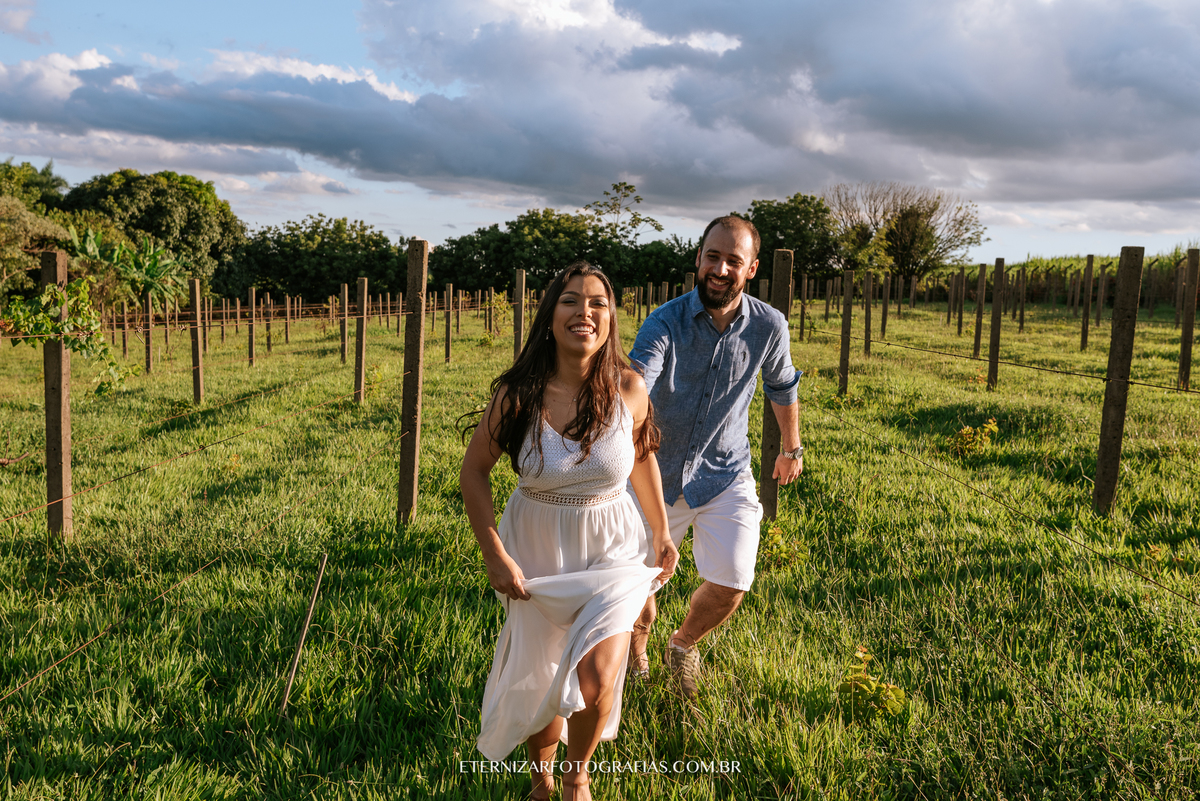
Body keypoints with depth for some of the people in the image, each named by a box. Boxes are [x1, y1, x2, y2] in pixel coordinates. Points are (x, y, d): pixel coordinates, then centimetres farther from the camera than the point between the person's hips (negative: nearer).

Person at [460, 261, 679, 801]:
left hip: (613, 553, 0)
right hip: (537, 554, 0)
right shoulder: (517, 394, -16)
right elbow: (474, 470, -4)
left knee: (595, 683, -15)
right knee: (538, 684, 14)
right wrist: (493, 554, -8)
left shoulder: (628, 388, -12)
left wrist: (662, 533, 12)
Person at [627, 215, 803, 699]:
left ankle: (684, 644, 24)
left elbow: (782, 388, 11)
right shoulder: (665, 323, -18)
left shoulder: (768, 327, -9)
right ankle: (637, 640, 49)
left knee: (731, 584, -11)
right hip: (659, 473, -1)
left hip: (725, 476, 1)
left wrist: (791, 448, 23)